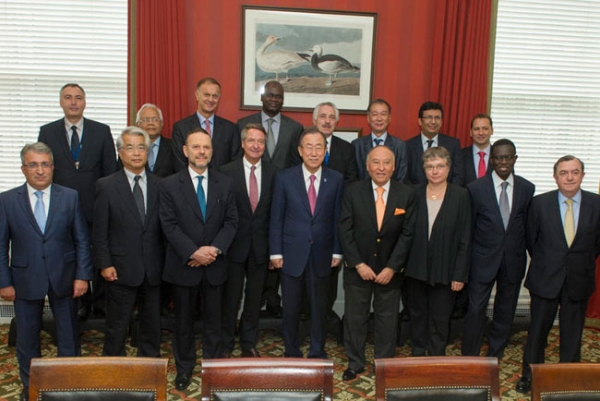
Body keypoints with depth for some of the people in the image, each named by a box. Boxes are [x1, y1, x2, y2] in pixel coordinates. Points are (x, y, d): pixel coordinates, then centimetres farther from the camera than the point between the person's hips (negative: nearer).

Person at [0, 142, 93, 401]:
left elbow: (82, 240, -1)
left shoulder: (70, 197, -2)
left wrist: (82, 275, -6)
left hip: (64, 277, 0)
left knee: (69, 334, 12)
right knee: (27, 337, 14)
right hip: (26, 279, 0)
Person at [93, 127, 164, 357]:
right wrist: (104, 264, -9)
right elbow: (99, 231, -3)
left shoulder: (159, 186, 4)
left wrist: (165, 262, 0)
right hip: (121, 269, -2)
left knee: (152, 325, 14)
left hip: (153, 269, 3)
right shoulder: (106, 186, -2)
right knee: (117, 326, 8)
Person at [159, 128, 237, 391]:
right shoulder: (169, 185, -3)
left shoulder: (225, 184, 3)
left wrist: (214, 248, -14)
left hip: (215, 266, 1)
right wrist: (193, 252, -18)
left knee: (213, 320, 12)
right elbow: (169, 225, -9)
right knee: (184, 320, 13)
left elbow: (231, 222, 0)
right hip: (183, 266, -1)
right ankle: (184, 367, 29)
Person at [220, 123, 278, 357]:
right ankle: (226, 344, 24)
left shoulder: (273, 174, 3)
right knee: (230, 298, 7)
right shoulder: (227, 172, -3)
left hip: (260, 246, 2)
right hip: (235, 245, -2)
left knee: (254, 298, 13)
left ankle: (249, 343, 29)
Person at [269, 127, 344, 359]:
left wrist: (337, 251, 0)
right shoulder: (284, 178, -3)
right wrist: (276, 252, -5)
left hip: (321, 255, 1)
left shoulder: (336, 180, 0)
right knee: (291, 308, 11)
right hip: (292, 254, 0)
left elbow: (338, 218, 3)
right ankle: (291, 353, 28)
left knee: (319, 307, 13)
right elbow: (276, 219, -2)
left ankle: (317, 352, 30)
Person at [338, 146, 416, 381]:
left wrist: (392, 267, -12)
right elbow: (345, 231, -7)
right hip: (357, 268, 0)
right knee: (355, 316, 11)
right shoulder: (353, 192, -6)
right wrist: (359, 264, -13)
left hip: (389, 269, 0)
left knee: (387, 318, 12)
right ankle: (355, 363, 29)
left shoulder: (406, 195, -5)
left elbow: (407, 234, -6)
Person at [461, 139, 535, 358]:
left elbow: (528, 226, 6)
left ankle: (495, 355, 31)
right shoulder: (476, 188, -6)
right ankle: (469, 357, 15)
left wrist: (521, 254, 4)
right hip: (484, 260, -2)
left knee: (505, 311, 14)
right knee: (476, 310, -1)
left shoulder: (527, 188, 1)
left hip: (514, 260, 3)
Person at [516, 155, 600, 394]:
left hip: (579, 281, 1)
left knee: (572, 333, 12)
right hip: (545, 279, -1)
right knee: (538, 329, 10)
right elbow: (531, 239, 3)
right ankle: (529, 375, 27)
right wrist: (543, 264, 6)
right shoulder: (540, 203, -6)